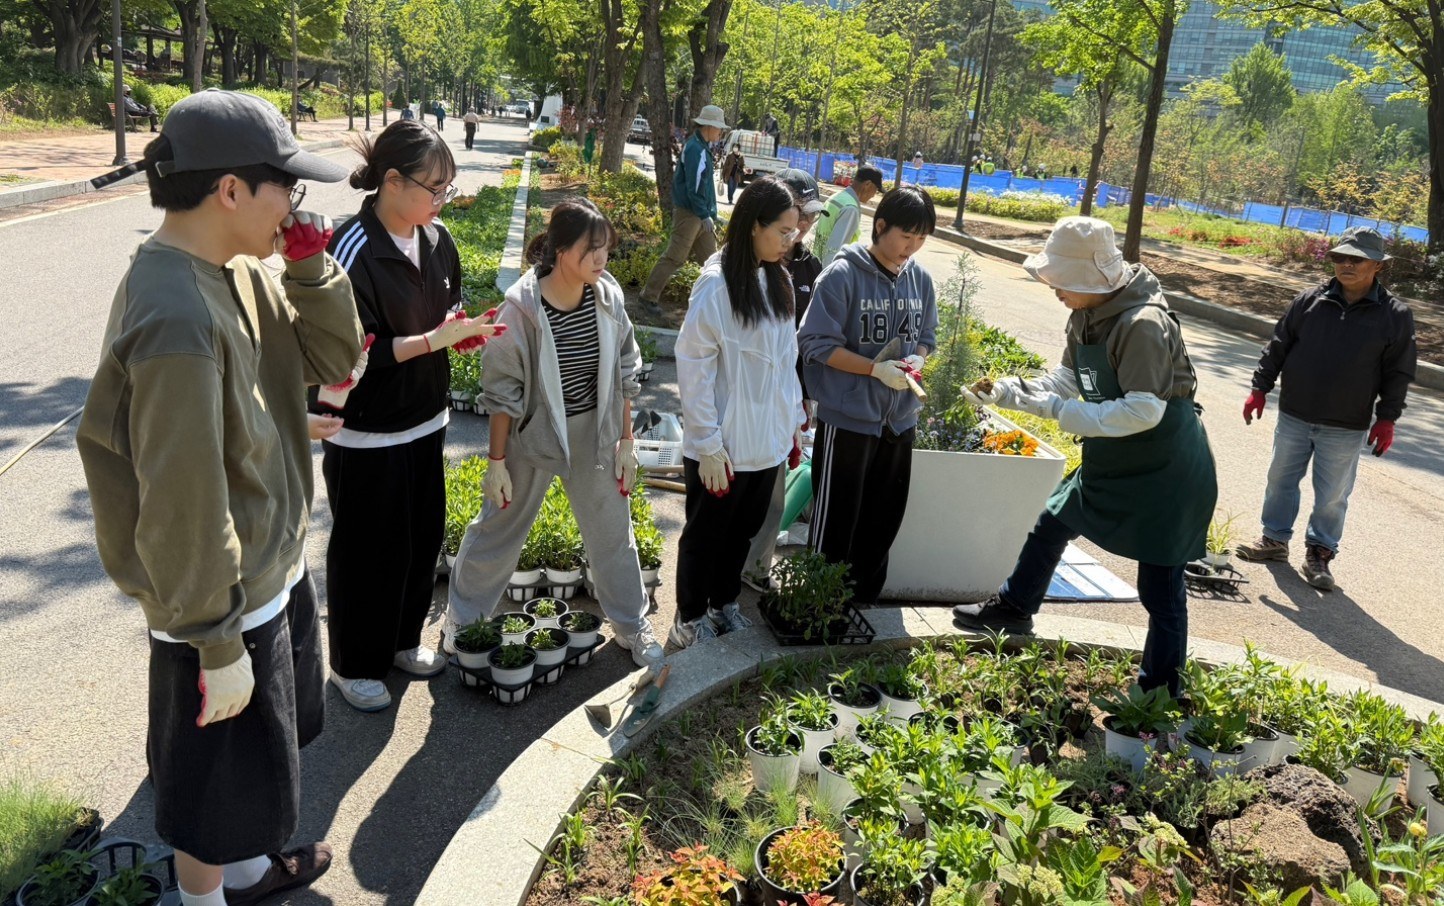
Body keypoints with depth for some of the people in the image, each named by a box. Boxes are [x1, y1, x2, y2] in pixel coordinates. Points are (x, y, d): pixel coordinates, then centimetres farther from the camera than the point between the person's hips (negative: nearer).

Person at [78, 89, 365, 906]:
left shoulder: (237, 271, -2)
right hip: (224, 601, -9)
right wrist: (218, 645, -19)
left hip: (273, 565, 9)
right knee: (220, 775, 15)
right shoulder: (176, 319, -30)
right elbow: (183, 505, -27)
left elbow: (333, 359, 4)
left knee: (262, 749, 29)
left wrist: (309, 263, -11)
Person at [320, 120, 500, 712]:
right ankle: (354, 664, 28)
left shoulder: (436, 240, 1)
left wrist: (460, 326, -7)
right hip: (365, 434, -7)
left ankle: (402, 640, 40)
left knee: (423, 538, 18)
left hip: (424, 420, 7)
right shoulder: (354, 252, -22)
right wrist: (433, 340, -25)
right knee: (368, 551, 7)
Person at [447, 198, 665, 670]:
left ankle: (631, 623, 39)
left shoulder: (608, 296, -10)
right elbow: (502, 391, -13)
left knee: (612, 533, 17)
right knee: (499, 530, 16)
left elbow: (624, 374, 2)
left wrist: (626, 440, 5)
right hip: (533, 435, -3)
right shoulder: (522, 307, -22)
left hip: (594, 436, 3)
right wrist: (496, 460, -9)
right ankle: (461, 620, 39)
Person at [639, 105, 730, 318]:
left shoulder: (701, 147, 13)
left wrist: (710, 214, 16)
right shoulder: (695, 149, -17)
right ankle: (649, 297, 4)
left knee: (710, 258, 11)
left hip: (701, 213, 10)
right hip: (689, 213, -10)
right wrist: (705, 215, -19)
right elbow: (694, 187, -22)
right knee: (675, 257, -5)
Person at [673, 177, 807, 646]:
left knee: (742, 532, 22)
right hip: (722, 447, -6)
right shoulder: (716, 285, -19)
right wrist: (708, 444, -17)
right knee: (705, 536, 12)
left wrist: (793, 422, 12)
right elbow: (693, 369, -17)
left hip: (767, 442, 7)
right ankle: (689, 619, 31)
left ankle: (724, 603, 42)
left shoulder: (778, 280, 4)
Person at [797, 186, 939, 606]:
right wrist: (876, 368, -22)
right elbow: (817, 343, -15)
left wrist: (916, 361, -9)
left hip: (899, 419, 6)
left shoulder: (921, 279, 4)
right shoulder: (843, 275, -14)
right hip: (849, 417, -6)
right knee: (835, 521, 5)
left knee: (883, 519, 16)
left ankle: (863, 599, 34)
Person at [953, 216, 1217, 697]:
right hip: (1112, 463, 9)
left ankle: (1160, 692, 17)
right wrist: (1005, 391, -8)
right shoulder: (1087, 315, 0)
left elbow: (1144, 411, -31)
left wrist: (1061, 411, -27)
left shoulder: (1142, 325, -27)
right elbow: (1066, 381, 7)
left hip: (1165, 473, -9)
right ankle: (1012, 609, 45)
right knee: (1051, 525, 22)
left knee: (1160, 589, 0)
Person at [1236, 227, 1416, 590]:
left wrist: (1387, 418, -6)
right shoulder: (1310, 300, -3)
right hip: (1294, 417, 2)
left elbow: (1399, 373, -2)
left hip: (1345, 428, -2)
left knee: (1332, 495, 7)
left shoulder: (1395, 315, -6)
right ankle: (1275, 539, 30)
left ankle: (1320, 553, 23)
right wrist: (1260, 388, 1)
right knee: (1281, 480, 14)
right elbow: (1277, 347, 3)